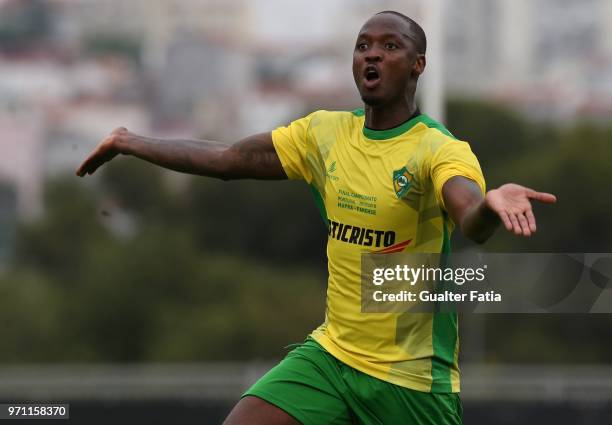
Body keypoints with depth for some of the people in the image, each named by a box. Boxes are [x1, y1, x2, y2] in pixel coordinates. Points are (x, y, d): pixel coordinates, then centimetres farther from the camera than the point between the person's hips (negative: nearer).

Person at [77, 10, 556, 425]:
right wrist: (131, 143, 23)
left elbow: (471, 221, -36)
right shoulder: (325, 133, 4)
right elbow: (226, 159, 17)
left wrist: (490, 204, -61)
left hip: (410, 377, -5)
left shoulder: (442, 151, -15)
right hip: (330, 355, 5)